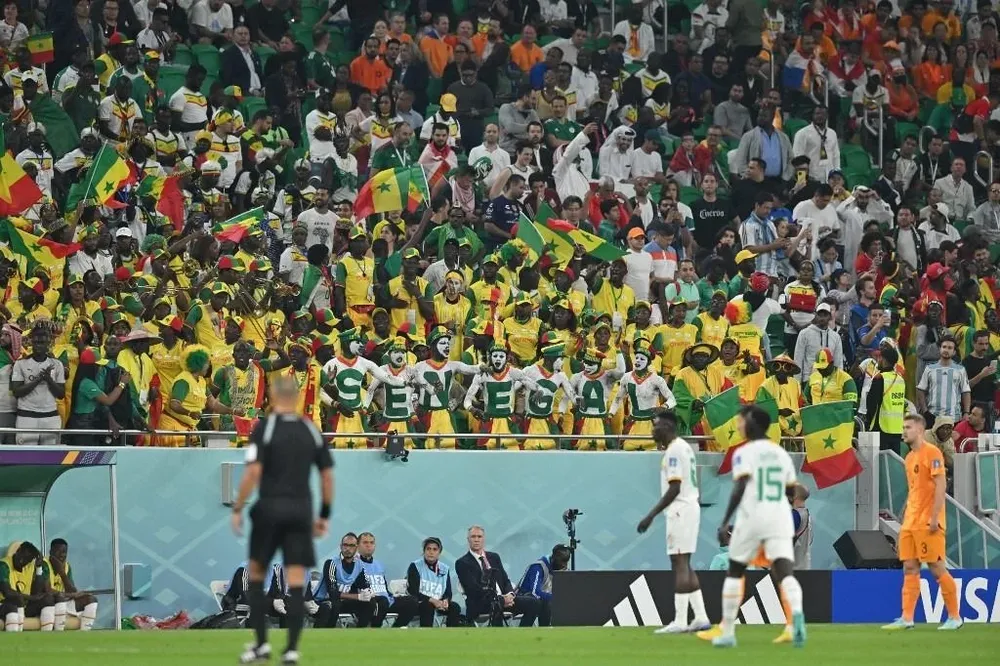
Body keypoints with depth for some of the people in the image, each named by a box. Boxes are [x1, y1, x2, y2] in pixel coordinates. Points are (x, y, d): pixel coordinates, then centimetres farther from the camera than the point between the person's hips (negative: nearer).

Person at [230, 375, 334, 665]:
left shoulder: (264, 428, -5)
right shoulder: (311, 431, 6)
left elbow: (253, 472, -13)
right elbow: (327, 475, 7)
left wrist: (237, 509, -6)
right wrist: (324, 515, 16)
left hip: (270, 509, -3)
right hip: (301, 510, 3)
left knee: (256, 574, 13)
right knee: (297, 583, 0)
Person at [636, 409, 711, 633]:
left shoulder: (675, 450, -14)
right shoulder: (684, 447, 17)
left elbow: (674, 489, -20)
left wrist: (651, 515, -21)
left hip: (681, 510, -10)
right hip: (690, 507, 10)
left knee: (680, 564, -11)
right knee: (684, 565, 13)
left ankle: (679, 622, -13)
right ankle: (701, 617, 12)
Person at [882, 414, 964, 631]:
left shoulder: (931, 453, -9)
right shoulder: (910, 457, 17)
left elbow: (940, 486, -15)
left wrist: (934, 518, -20)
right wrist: (905, 519, 16)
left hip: (927, 523, -8)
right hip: (910, 522, 8)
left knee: (937, 568, -5)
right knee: (909, 569, 2)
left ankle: (954, 617, 3)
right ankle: (906, 618, 0)